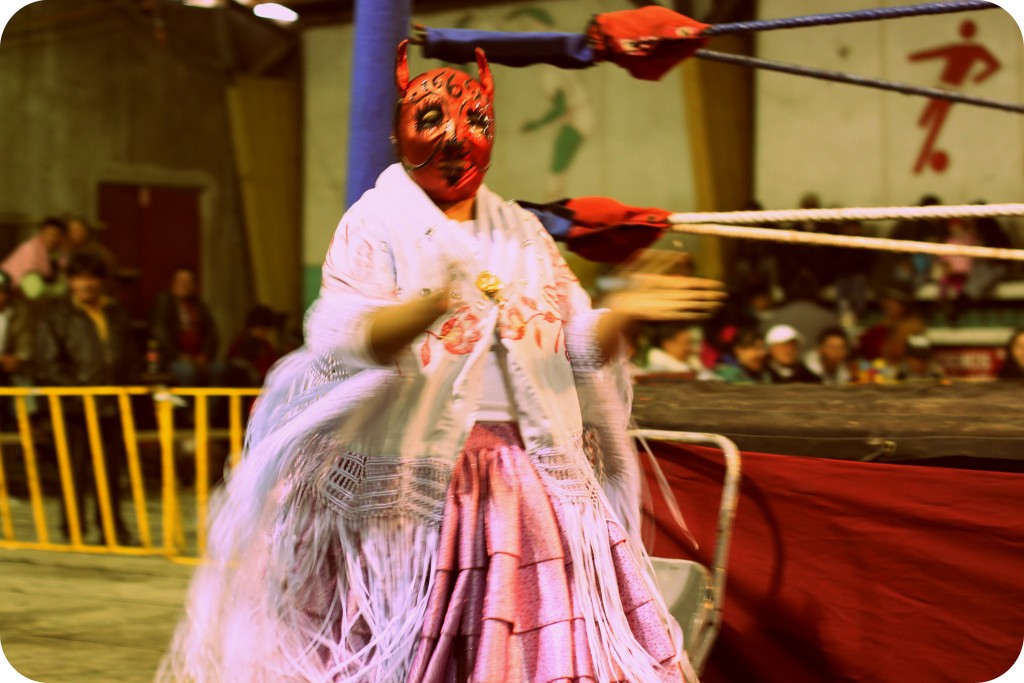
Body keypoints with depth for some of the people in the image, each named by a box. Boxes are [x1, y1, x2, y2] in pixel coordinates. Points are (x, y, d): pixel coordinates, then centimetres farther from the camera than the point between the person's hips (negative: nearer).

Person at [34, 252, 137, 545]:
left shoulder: (116, 313, 14)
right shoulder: (57, 314, 0)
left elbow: (128, 356, 18)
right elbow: (49, 362, -4)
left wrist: (123, 386, 4)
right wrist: (76, 389, -11)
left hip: (111, 403, 4)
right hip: (74, 405, -4)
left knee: (111, 468, 8)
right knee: (76, 469, -4)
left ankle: (112, 529, 17)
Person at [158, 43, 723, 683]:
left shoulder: (523, 233, 16)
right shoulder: (375, 225, 0)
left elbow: (579, 347, 13)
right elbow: (344, 342, -15)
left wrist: (622, 312, -8)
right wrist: (431, 305, -33)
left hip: (528, 477, 5)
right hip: (410, 479, -4)